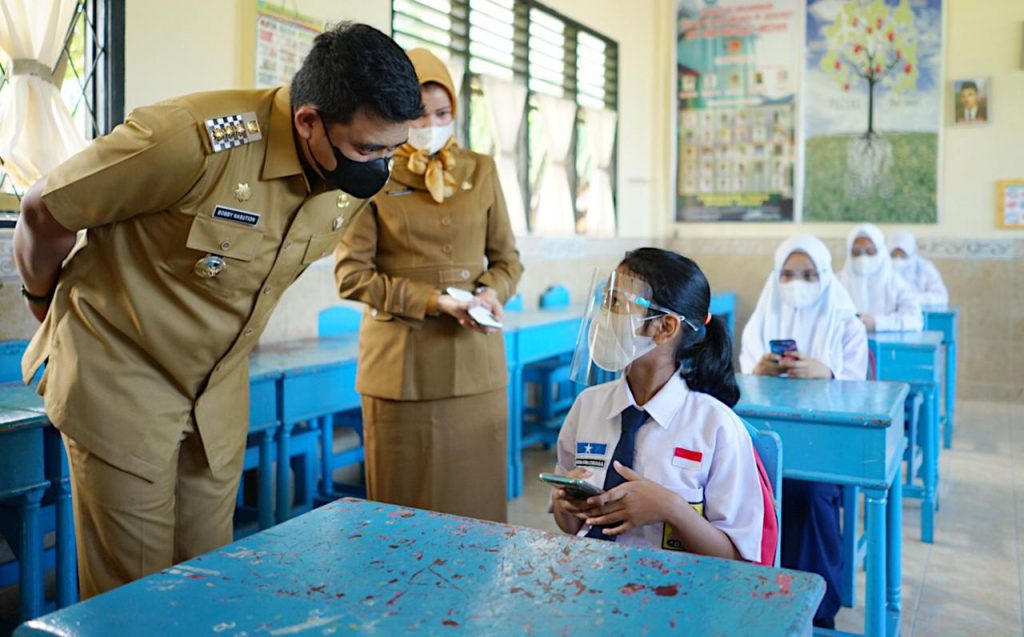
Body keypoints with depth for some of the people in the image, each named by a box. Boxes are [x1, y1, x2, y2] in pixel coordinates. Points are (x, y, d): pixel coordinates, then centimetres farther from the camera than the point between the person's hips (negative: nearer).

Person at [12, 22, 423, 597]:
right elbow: (42, 212, -12)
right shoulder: (194, 140, -29)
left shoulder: (355, 178, -9)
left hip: (220, 388, 5)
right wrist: (47, 305, 5)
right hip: (121, 374, -5)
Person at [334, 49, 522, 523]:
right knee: (403, 504, 5)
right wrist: (430, 300, -14)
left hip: (475, 362, 3)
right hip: (401, 364, -2)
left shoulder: (480, 170, 12)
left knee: (477, 502, 6)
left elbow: (507, 258, 16)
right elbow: (351, 273, -4)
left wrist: (492, 292, -7)